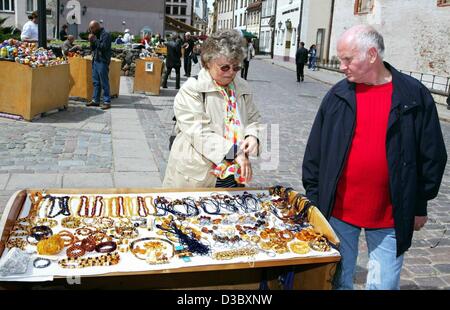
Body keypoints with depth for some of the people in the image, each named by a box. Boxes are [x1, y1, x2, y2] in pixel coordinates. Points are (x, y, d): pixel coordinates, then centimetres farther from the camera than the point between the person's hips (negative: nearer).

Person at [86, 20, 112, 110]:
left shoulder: (105, 35, -9)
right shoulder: (96, 35, 17)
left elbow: (104, 47, -20)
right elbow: (93, 48, 19)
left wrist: (94, 39, -14)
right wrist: (91, 41, 2)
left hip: (103, 61, -9)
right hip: (95, 60, 9)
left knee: (104, 82, -6)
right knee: (96, 82, 11)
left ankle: (107, 102, -1)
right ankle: (95, 100, 18)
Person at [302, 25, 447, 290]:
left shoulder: (415, 96, -4)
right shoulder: (337, 95, 0)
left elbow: (432, 155, 2)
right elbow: (315, 151, 4)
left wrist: (420, 205, 4)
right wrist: (313, 195, 4)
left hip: (390, 217, -1)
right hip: (338, 210, 2)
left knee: (384, 284, 10)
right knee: (337, 281, 15)